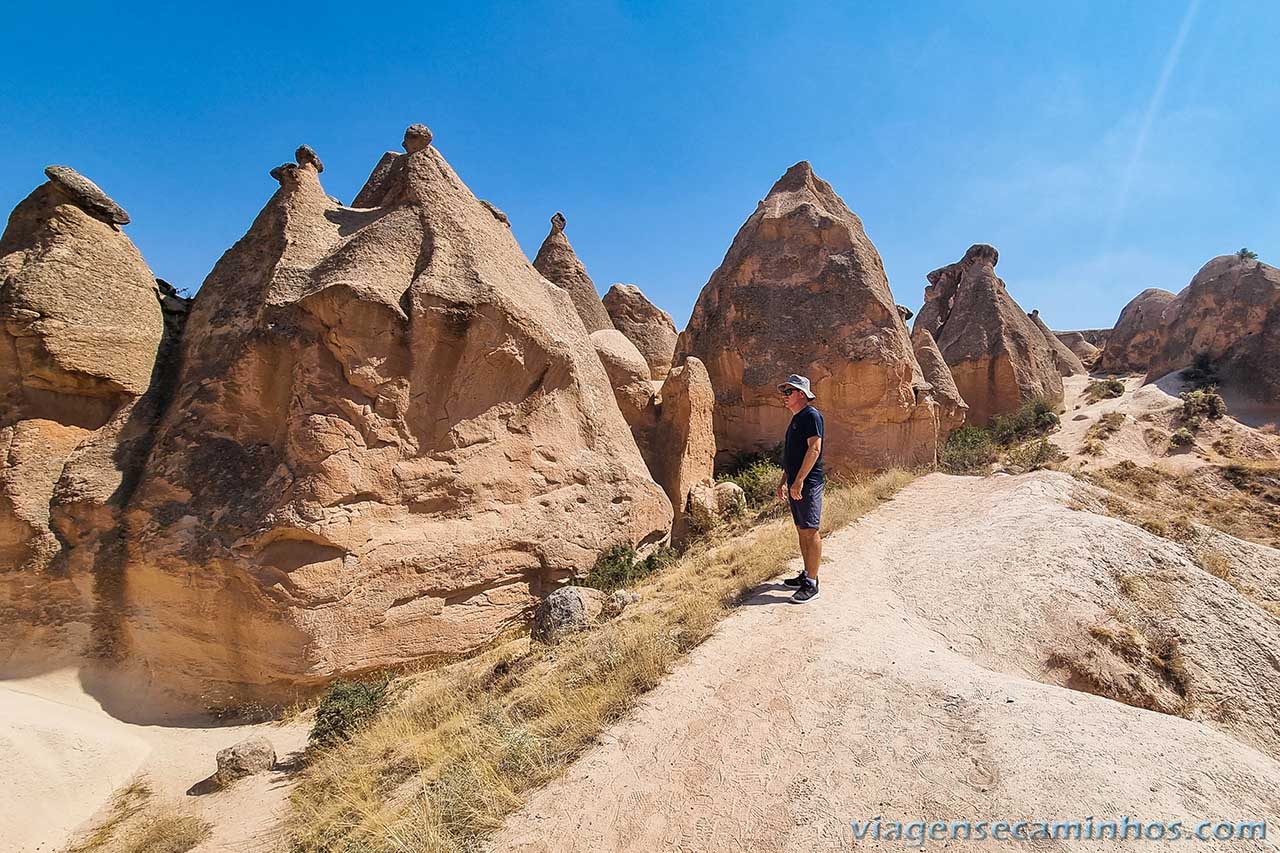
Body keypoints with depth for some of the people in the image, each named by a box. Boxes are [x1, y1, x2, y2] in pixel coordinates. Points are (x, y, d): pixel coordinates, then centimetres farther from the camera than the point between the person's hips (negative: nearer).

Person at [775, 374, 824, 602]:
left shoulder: (811, 415, -11)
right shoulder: (795, 419, 19)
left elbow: (814, 449, -21)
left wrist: (799, 481, -24)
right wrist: (784, 481, 23)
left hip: (808, 484, -10)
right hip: (795, 484, 10)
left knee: (810, 532, -6)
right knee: (801, 531, 15)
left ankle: (811, 585, -2)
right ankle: (807, 574, 26)